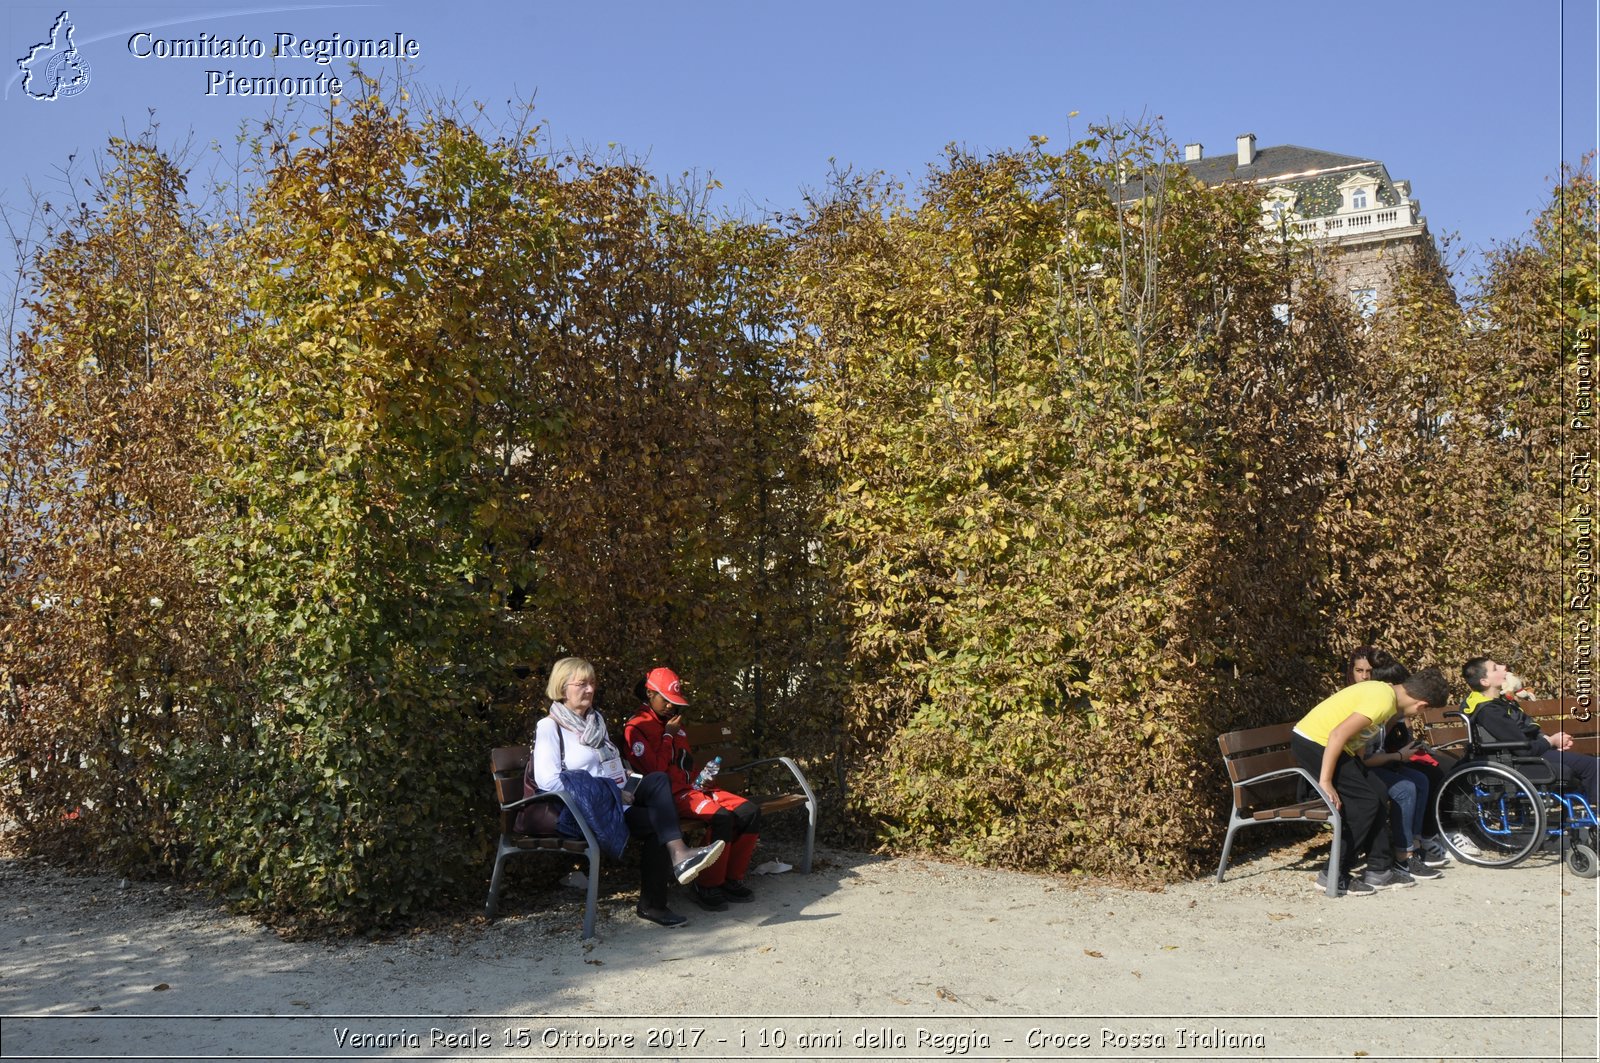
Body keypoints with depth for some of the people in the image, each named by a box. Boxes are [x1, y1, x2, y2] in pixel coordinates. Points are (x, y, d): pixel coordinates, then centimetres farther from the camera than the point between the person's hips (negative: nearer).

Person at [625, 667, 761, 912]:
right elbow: (655, 771, -14)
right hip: (670, 794, -8)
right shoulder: (636, 729, -3)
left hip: (690, 788, 8)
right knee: (721, 817, -32)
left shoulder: (674, 725, 23)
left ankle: (732, 880, -1)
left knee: (750, 811, -10)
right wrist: (668, 736, -5)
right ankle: (708, 887, -19)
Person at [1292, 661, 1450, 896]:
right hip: (1313, 742, -10)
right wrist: (1325, 782, -24)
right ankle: (1333, 876, -3)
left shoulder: (1387, 691, 8)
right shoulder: (1383, 700, -21)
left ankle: (1379, 870, 17)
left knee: (1379, 794, 9)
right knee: (1364, 802, -10)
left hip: (1328, 743, 10)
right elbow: (1338, 734, -27)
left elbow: (1358, 737, 18)